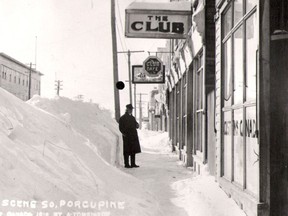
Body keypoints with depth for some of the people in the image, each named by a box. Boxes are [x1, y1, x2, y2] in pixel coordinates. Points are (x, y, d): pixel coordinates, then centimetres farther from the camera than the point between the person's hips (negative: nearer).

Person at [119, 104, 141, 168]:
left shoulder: (132, 118, 18)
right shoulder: (122, 118, -2)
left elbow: (136, 125, 23)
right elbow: (121, 127, -5)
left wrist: (137, 125, 0)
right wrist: (124, 133, -16)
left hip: (134, 136, 7)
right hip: (127, 137, -7)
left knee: (133, 151, 9)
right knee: (127, 151, -4)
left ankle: (133, 164, 15)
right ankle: (126, 164, 1)